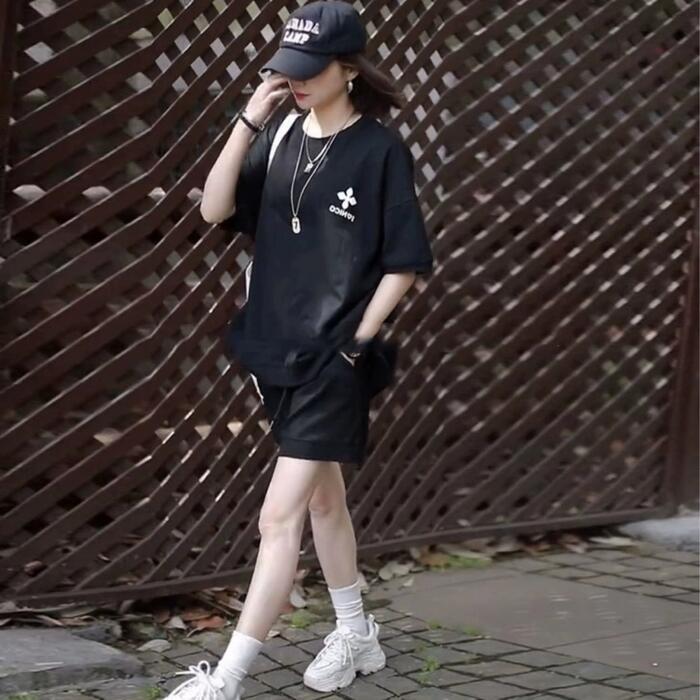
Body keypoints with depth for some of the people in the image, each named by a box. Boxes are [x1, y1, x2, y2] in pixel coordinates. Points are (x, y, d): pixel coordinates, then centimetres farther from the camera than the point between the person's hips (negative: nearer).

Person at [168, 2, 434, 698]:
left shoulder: (379, 149, -10)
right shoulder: (280, 136, 4)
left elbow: (405, 261, -7)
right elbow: (215, 209, -7)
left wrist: (359, 340, -10)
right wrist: (249, 120, -14)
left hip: (334, 360, -6)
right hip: (279, 351, 7)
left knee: (279, 518, -9)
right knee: (322, 499, 20)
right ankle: (356, 636, 38)